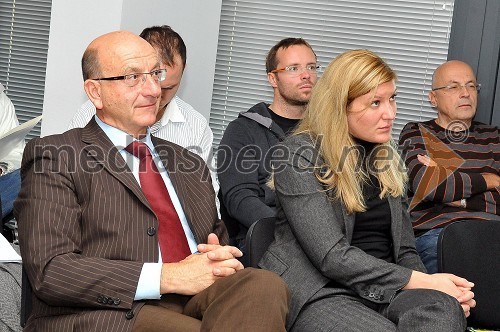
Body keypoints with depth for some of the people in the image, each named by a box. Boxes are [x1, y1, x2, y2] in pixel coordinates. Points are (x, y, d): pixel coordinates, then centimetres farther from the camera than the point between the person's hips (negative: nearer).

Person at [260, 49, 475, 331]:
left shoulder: (386, 159, 16)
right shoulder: (299, 155, -6)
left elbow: (405, 249, 16)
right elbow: (332, 257, -15)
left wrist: (429, 283, -7)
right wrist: (420, 281, -16)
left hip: (385, 289, 6)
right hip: (320, 292, -5)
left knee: (445, 309, -30)